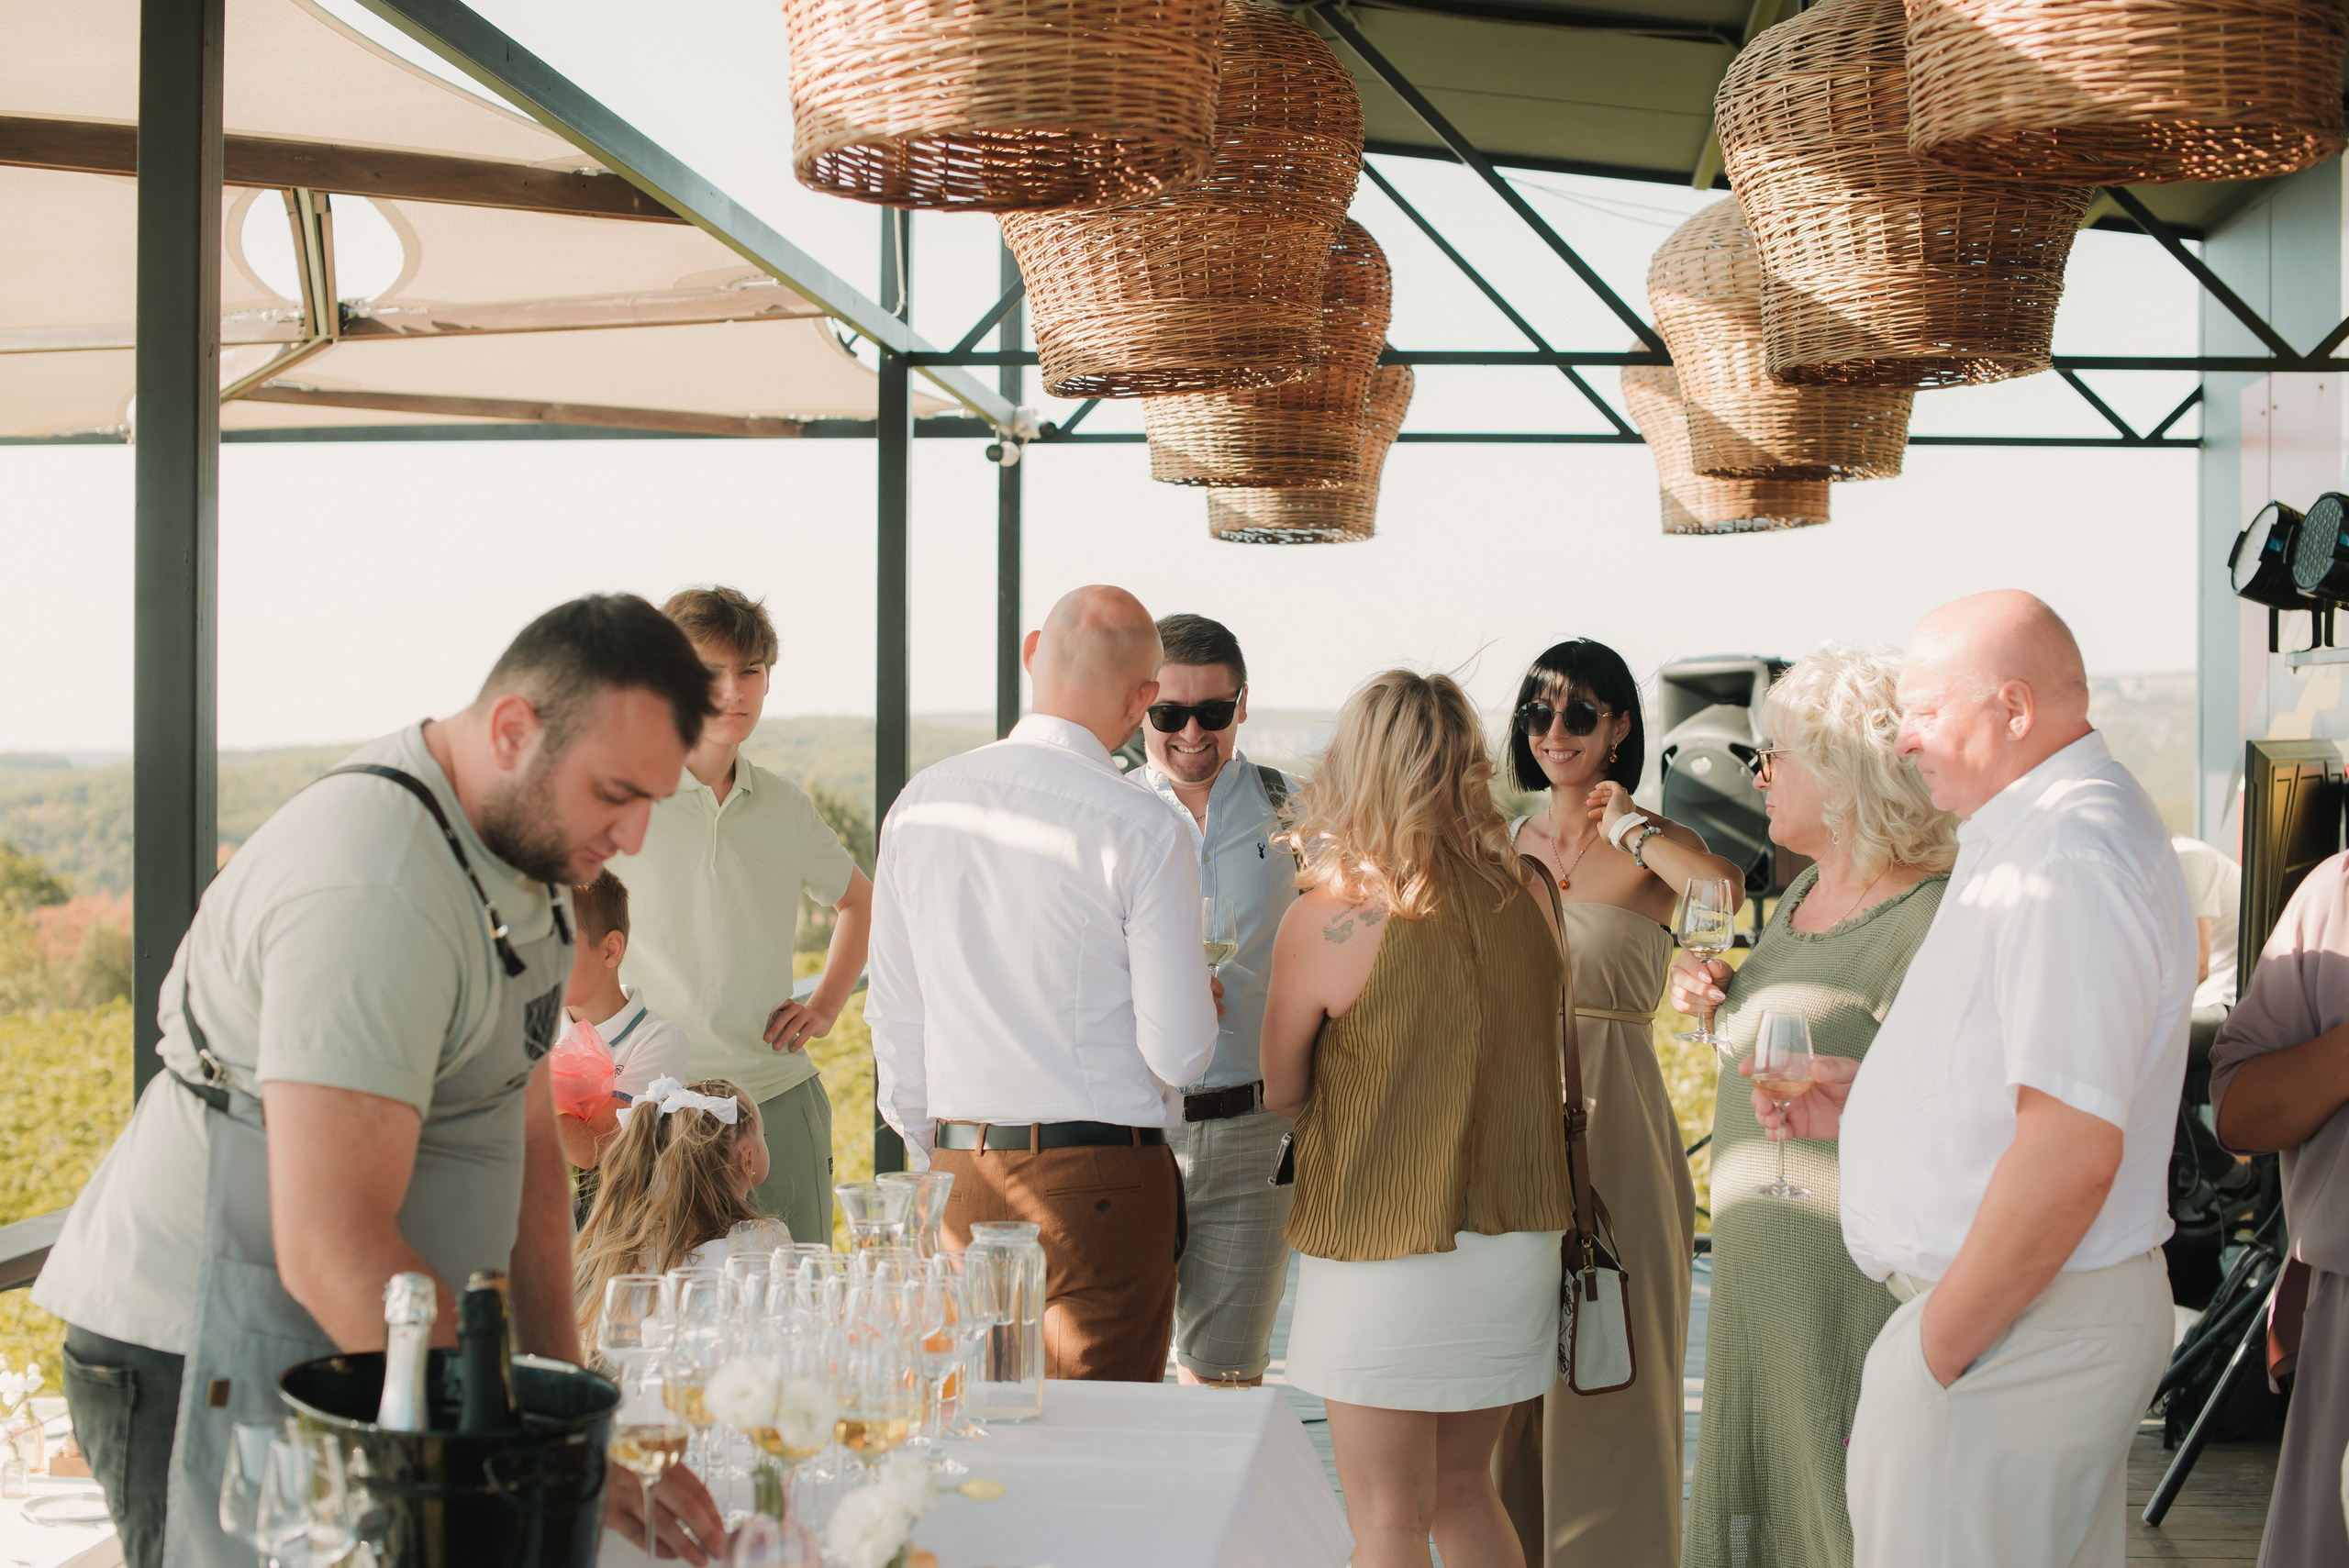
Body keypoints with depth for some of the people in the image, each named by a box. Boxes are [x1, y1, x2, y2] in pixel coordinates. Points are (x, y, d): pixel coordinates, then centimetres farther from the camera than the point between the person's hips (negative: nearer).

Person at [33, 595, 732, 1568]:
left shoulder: (526, 846, 6)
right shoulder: (375, 893, -26)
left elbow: (524, 1128, 13)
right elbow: (332, 1250, -31)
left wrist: (559, 1374, 6)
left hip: (374, 1352, 9)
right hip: (213, 1367, -9)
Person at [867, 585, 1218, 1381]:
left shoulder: (921, 802, 3)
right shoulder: (1144, 830, -12)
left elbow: (895, 1018, 10)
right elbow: (1180, 1052, -11)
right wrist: (1201, 997, 11)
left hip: (959, 1171, 5)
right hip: (1101, 1182, -5)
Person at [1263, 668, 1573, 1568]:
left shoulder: (1327, 918, -16)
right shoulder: (1528, 895, -2)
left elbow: (1280, 1090, -4)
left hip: (1382, 1246, -5)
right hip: (1516, 1234, 5)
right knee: (1463, 1490, 21)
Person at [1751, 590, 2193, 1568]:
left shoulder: (2069, 855, -21)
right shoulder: (2034, 834, 15)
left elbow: (2071, 1150, -28)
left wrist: (1937, 1345, -20)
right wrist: (1868, 1100, 14)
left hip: (2016, 1329, -11)